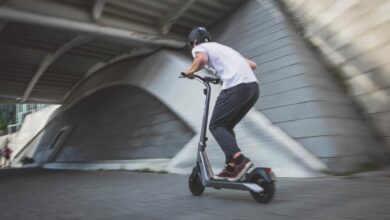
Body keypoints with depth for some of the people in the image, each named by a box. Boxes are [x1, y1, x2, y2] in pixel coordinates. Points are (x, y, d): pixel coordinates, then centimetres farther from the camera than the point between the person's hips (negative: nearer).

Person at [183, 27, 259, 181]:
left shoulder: (200, 47, 13)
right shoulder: (223, 48, 34)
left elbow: (202, 59, -15)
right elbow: (252, 65, 33)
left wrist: (189, 71, 5)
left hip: (236, 87, -8)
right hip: (253, 86, 8)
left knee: (216, 126, 2)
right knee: (227, 126, 16)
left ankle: (240, 160, -14)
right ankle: (232, 166, 11)